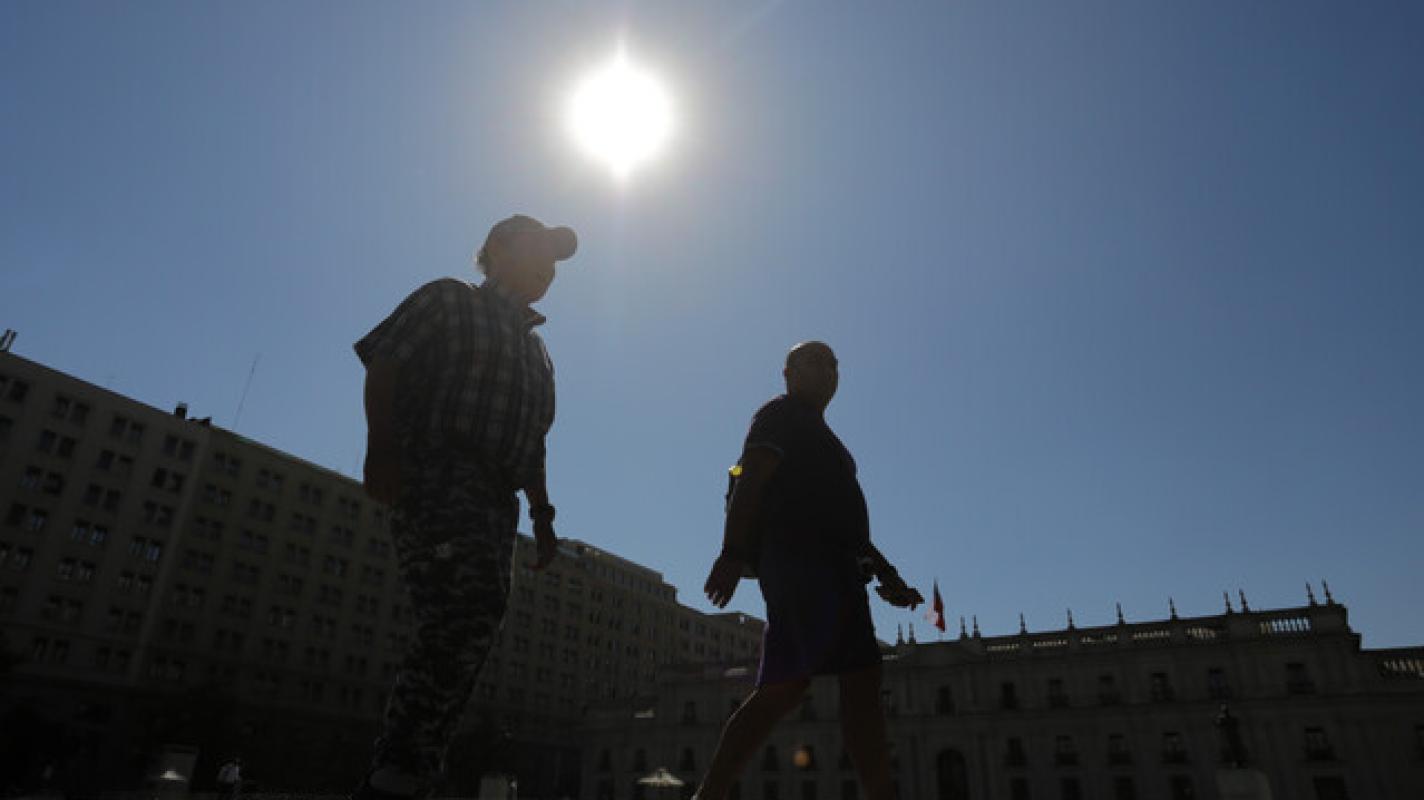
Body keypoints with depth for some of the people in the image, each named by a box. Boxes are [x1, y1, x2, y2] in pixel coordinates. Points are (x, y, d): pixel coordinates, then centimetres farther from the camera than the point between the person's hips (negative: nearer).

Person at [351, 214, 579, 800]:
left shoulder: (536, 349, 29)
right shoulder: (449, 300, 11)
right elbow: (383, 366, 0)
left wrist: (542, 517, 19)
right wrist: (381, 445, -16)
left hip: (495, 501, 8)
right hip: (435, 475, -7)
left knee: (462, 629, -1)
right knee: (468, 609, -27)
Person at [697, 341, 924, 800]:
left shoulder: (819, 437, 34)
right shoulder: (782, 415, 6)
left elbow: (843, 521, 33)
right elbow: (750, 481, -10)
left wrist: (886, 573, 26)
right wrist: (733, 551, -23)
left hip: (831, 567, 9)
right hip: (800, 557, -9)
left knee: (782, 689, 0)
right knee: (861, 679, -15)